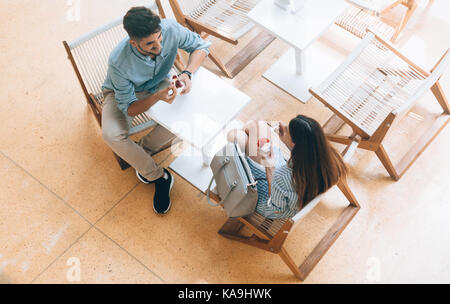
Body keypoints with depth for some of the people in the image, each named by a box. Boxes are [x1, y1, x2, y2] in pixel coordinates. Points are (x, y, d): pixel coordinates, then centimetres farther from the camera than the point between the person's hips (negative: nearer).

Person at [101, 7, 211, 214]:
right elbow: (128, 108, -28)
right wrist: (156, 97, -48)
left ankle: (144, 149, 2)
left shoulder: (170, 29, -32)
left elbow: (200, 46, -13)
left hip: (158, 84, 3)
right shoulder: (118, 62, -38)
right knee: (111, 135, -30)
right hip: (123, 94, -3)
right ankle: (158, 177, -8)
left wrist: (187, 73, -33)